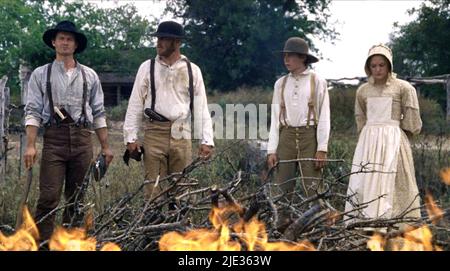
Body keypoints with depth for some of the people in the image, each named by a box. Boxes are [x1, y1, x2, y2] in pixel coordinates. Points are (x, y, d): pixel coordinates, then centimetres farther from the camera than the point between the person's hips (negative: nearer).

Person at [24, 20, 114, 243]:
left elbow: (98, 113, 13)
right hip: (54, 138, -2)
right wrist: (30, 145, -10)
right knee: (49, 197, -8)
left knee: (76, 198, 7)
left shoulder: (89, 75, 13)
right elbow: (32, 111, 1)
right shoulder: (41, 74, 8)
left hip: (82, 139, 2)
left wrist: (105, 147, 9)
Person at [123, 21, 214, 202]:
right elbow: (135, 104, 6)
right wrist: (130, 137, 0)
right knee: (154, 189, -1)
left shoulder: (192, 70, 7)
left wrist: (206, 140, 0)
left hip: (181, 134, 1)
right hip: (154, 133, -1)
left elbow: (201, 107, 7)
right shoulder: (147, 67, 6)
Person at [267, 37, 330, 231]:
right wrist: (272, 150, 3)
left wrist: (322, 148, -9)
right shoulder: (280, 84, 12)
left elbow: (324, 116, -1)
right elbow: (275, 118, 11)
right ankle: (282, 229, 6)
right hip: (286, 137, 3)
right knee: (283, 187, 0)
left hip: (310, 137, -3)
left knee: (311, 188, -6)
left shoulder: (317, 82, 3)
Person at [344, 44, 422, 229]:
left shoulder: (402, 88, -2)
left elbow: (411, 122, 0)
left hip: (393, 141, -4)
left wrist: (390, 134, 5)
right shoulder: (362, 91, 9)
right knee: (363, 184, 2)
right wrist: (372, 135, 15)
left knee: (390, 184, -5)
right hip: (368, 141, 4)